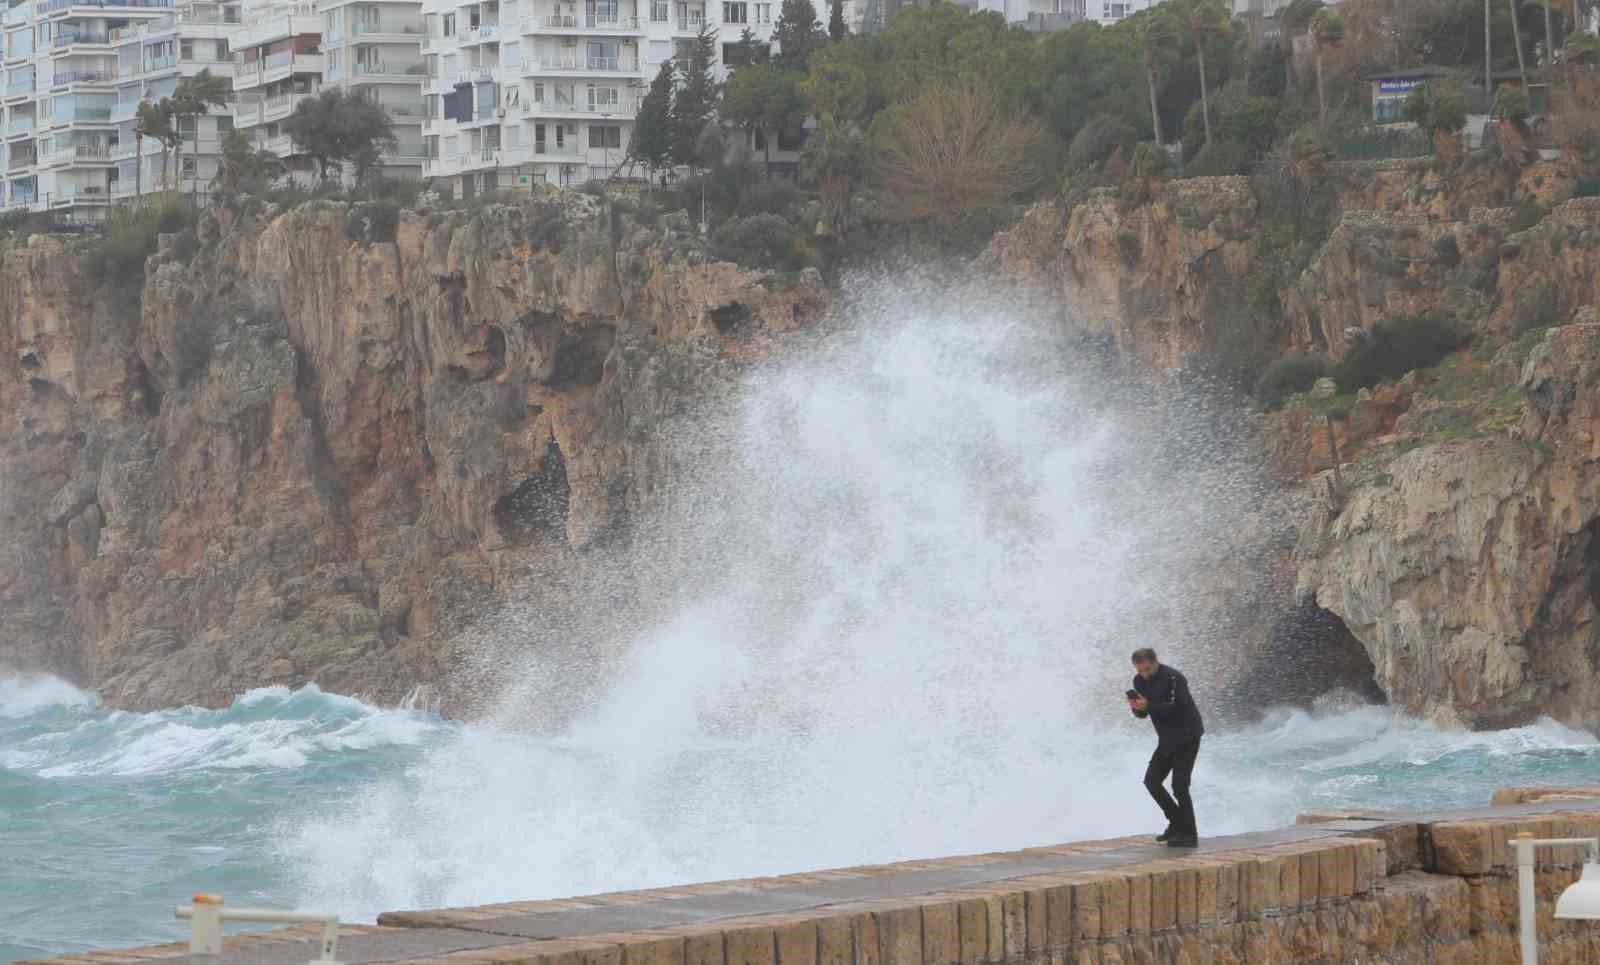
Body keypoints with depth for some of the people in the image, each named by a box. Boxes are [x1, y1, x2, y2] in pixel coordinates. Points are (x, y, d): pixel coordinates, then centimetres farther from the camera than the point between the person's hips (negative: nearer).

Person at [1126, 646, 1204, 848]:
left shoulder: (1173, 678, -19)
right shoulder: (1140, 681, 4)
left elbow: (1175, 707, -27)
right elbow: (1142, 714, 7)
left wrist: (1148, 706, -34)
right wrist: (1136, 707, -16)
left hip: (1186, 736, -8)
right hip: (1167, 739, 8)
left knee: (1179, 785, -12)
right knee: (1151, 780, 6)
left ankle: (1189, 834, -4)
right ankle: (1177, 822, 19)